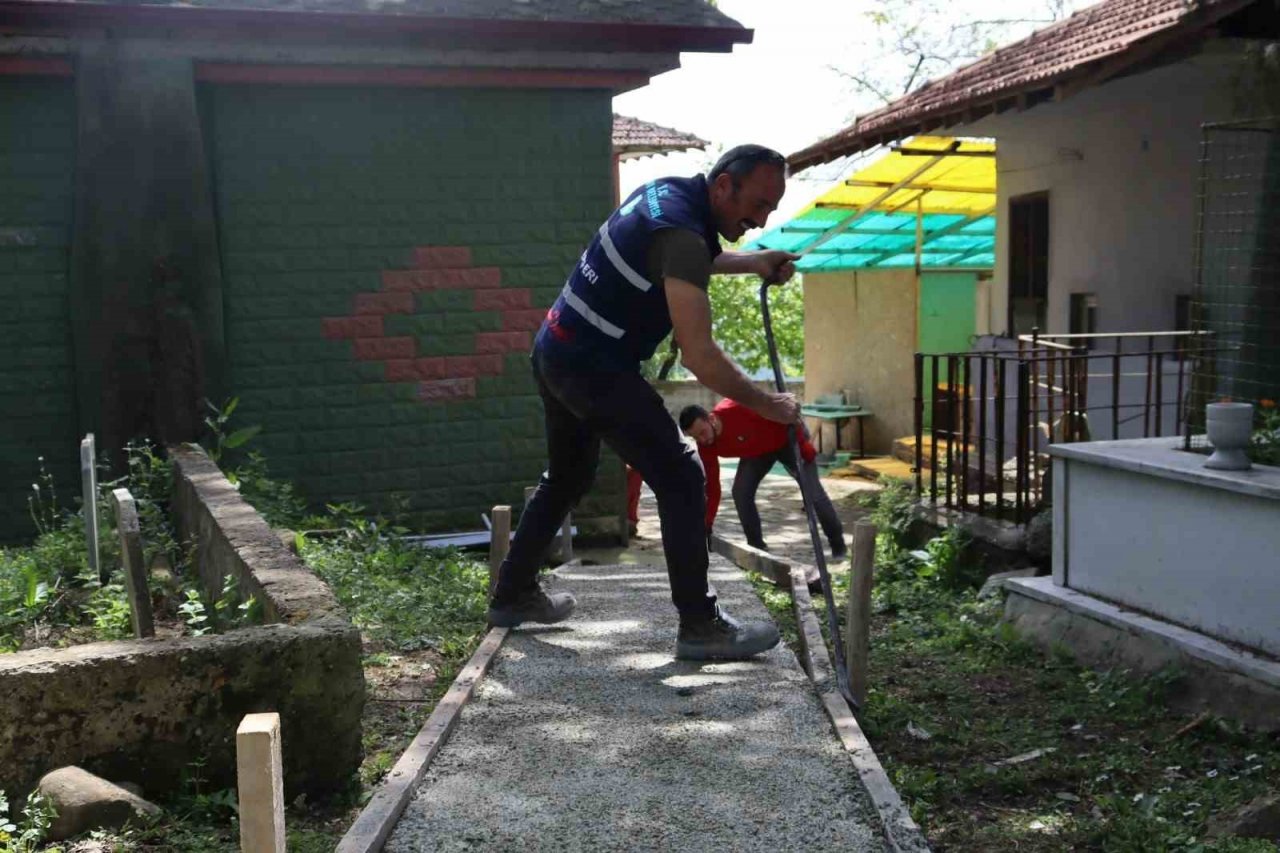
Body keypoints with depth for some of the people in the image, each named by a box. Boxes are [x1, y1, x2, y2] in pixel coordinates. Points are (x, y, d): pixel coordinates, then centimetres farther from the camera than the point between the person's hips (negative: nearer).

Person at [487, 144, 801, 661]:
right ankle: (700, 627, -3)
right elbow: (699, 356, -28)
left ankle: (512, 596, 34)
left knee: (566, 477, 23)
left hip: (556, 353, 10)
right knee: (681, 478, -7)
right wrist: (767, 405, -17)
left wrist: (752, 263, 16)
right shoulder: (681, 233, -22)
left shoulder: (667, 192, 6)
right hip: (594, 368, -10)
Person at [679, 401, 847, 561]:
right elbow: (712, 488, -15)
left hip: (787, 438, -5)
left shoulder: (737, 409, -41)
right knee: (740, 492, -11)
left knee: (812, 493, -7)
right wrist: (706, 525, -22)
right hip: (756, 453, 5)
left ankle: (838, 544, 12)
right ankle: (756, 546, 7)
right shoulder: (706, 447, -21)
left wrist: (803, 443, -26)